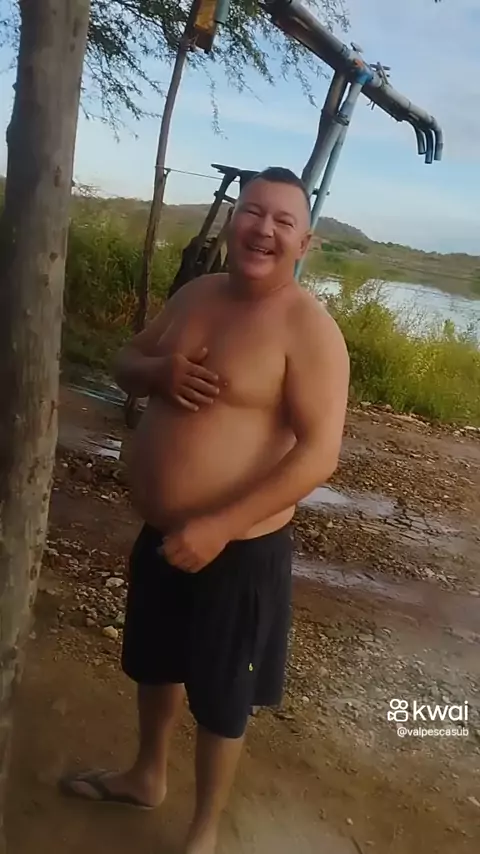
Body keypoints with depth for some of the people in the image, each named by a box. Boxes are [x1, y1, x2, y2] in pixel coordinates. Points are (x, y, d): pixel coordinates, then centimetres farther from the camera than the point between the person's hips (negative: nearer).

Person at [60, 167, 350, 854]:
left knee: (219, 698, 13)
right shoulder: (196, 295, 3)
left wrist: (219, 526, -29)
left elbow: (319, 452, -24)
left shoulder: (310, 328, -18)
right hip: (160, 534, 7)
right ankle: (146, 777, 55)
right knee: (155, 664, 27)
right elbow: (126, 365, 12)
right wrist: (160, 371, -12)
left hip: (239, 549, -7)